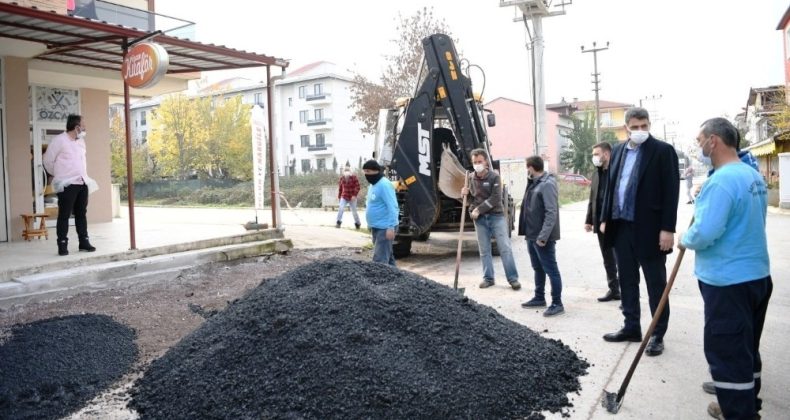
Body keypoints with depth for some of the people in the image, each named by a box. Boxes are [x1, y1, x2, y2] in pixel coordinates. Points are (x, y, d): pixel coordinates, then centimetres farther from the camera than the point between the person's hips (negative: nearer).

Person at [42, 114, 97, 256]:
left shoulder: (81, 141, 14)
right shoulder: (59, 140, -9)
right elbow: (47, 160, -5)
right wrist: (58, 175, 7)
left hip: (82, 183, 7)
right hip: (67, 184, -7)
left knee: (82, 214, 11)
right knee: (64, 215, -3)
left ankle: (84, 242, 17)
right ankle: (62, 244, 1)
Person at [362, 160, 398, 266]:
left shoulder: (384, 185, -17)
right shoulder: (373, 185, 14)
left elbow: (392, 207, -22)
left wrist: (391, 227, -26)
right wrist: (371, 225, 21)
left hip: (384, 228, -10)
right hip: (376, 227, 10)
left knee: (379, 260, -11)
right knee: (387, 257, 17)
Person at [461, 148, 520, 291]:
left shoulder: (494, 177, -7)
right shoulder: (470, 178, 7)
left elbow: (495, 198, -15)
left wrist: (478, 209, -17)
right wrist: (465, 193, -1)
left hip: (496, 216, -4)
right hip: (480, 219, 4)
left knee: (505, 248, -3)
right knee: (484, 250, 7)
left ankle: (513, 279, 1)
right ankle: (488, 278, 16)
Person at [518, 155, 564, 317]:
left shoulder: (547, 184, -16)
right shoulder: (533, 183, 12)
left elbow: (551, 212, -22)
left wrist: (543, 236, -26)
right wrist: (529, 232, 13)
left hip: (543, 237, -9)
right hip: (532, 235, 10)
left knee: (551, 270, -2)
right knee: (538, 268, 19)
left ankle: (557, 303, 5)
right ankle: (539, 298, 30)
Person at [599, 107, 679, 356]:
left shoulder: (663, 151, -6)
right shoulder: (618, 151, 11)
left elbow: (671, 191, -11)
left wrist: (668, 228, -16)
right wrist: (605, 219, 11)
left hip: (649, 228, -6)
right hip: (621, 226, 6)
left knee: (656, 284, 6)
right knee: (627, 281, 14)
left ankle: (658, 334, 16)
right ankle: (631, 327, 27)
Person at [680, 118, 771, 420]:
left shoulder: (721, 181, -21)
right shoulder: (755, 177, 9)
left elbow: (704, 233, -28)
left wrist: (685, 240, -7)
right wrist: (704, 200, 16)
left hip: (728, 282, -10)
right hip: (757, 275, 10)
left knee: (726, 353, 2)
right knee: (746, 348, 21)